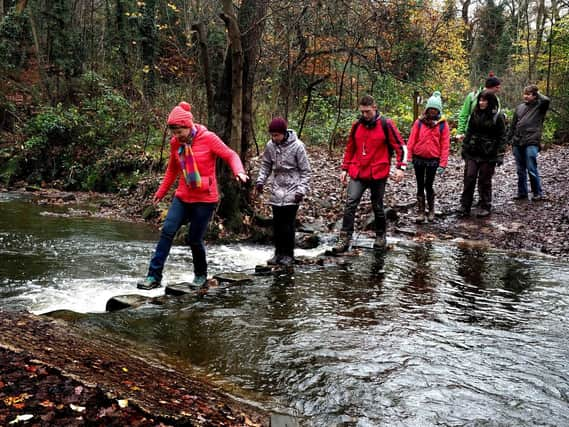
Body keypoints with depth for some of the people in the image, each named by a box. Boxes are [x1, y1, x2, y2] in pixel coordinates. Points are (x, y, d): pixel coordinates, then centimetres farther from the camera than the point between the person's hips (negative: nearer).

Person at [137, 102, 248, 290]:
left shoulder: (208, 138, -12)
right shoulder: (175, 143, 2)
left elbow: (231, 155, -8)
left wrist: (239, 172, -29)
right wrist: (161, 192, 21)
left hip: (205, 199, -4)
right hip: (183, 197, 4)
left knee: (194, 239, 0)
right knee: (167, 231, -9)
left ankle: (201, 274, 26)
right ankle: (154, 276, -4)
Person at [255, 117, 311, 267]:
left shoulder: (297, 146, -12)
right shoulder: (270, 145, -1)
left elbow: (306, 170, -6)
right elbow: (266, 165, 14)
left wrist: (301, 189, -12)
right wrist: (260, 181, 1)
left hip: (292, 191, -4)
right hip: (277, 191, 4)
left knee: (288, 224, -3)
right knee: (277, 224, 7)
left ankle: (288, 254, 8)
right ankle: (279, 252, 18)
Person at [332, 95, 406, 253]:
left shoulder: (386, 124, -6)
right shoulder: (357, 125, 7)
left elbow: (400, 146, -4)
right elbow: (350, 148, 16)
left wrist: (400, 167, -13)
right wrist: (345, 168, 13)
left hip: (378, 174, -3)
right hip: (357, 174, 3)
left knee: (377, 206, 9)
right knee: (350, 203, -9)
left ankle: (380, 236, 29)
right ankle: (345, 238, -7)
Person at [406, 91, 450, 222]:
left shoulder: (443, 124, -1)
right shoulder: (419, 122, 1)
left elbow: (445, 145, -2)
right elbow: (412, 140, 1)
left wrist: (442, 164, -7)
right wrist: (409, 158, -3)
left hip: (433, 160, -1)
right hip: (418, 158, 2)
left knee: (428, 185, -1)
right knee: (420, 185, 8)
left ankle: (431, 211, 18)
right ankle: (420, 212, 17)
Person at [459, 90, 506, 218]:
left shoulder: (498, 116, -5)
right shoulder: (475, 114, 7)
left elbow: (502, 137, -5)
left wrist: (500, 155, -10)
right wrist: (464, 148, 12)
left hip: (488, 155, -3)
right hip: (472, 152, 3)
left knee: (485, 181, 4)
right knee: (469, 179, -2)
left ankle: (485, 207, 16)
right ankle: (465, 206, 4)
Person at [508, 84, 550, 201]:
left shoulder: (539, 106, 1)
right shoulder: (520, 107, 16)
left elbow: (546, 100, -22)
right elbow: (513, 125, 19)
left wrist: (538, 94, -4)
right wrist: (509, 138, 15)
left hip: (531, 143, -5)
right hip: (518, 143, 5)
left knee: (531, 169, -7)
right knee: (520, 170, 10)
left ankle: (538, 193, 6)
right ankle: (522, 193, 19)